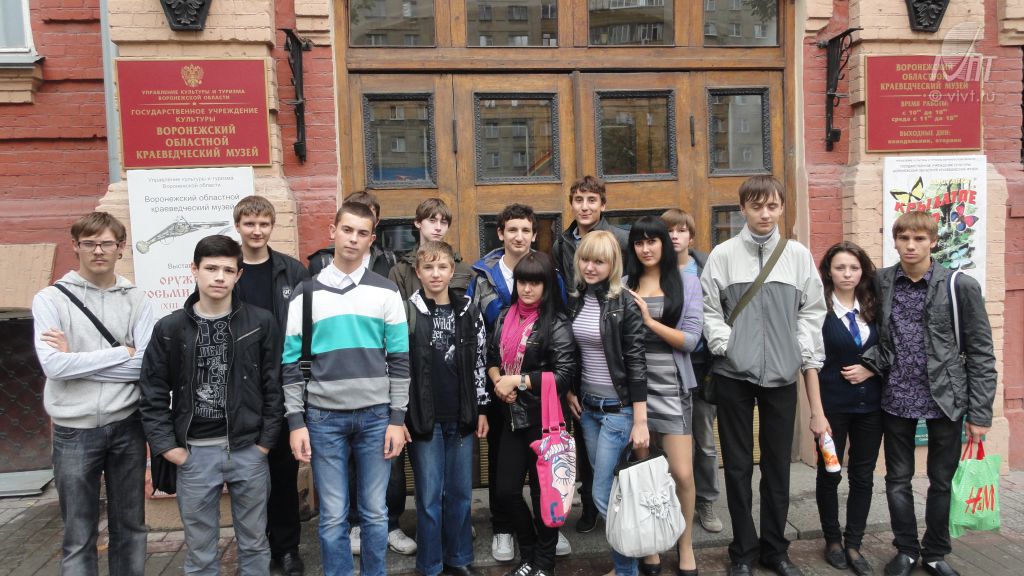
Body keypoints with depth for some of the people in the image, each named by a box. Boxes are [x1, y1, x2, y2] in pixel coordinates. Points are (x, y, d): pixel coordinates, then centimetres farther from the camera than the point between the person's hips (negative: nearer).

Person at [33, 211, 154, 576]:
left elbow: (147, 365, -10)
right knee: (79, 536, 9)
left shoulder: (136, 300, 1)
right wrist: (122, 352, -12)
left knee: (130, 527, 15)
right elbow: (53, 365, -15)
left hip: (126, 426, 2)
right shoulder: (51, 298, -3)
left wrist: (76, 359, -11)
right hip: (74, 430, -1)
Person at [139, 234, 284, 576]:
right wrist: (167, 446, -4)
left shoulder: (261, 323, -3)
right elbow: (153, 394, 2)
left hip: (248, 450, 0)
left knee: (254, 542, 15)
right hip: (194, 453, 1)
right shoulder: (170, 328, -1)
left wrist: (266, 441, -5)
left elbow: (274, 386, -2)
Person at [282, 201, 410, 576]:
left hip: (376, 415, 0)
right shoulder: (307, 294, 3)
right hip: (323, 417, 0)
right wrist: (296, 422, -3)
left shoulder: (386, 292, 3)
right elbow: (292, 363, 3)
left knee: (375, 512, 9)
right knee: (333, 516, 7)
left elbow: (399, 359, 2)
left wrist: (397, 418, -3)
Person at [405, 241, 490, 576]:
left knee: (461, 493, 13)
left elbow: (479, 362, 9)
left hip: (461, 417, 3)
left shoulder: (469, 312, 4)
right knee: (429, 496, 6)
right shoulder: (407, 312, -7)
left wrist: (482, 409, 7)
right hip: (424, 418, -3)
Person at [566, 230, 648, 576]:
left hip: (618, 408, -6)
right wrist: (569, 392, 8)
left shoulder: (625, 303, -14)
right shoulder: (574, 300, 3)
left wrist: (640, 421, -17)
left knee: (604, 496, -5)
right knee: (607, 488, 15)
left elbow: (636, 362, -15)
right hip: (586, 405, 6)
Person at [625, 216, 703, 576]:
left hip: (673, 387, 0)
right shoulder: (624, 285, 3)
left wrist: (649, 320, -13)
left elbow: (691, 340, -6)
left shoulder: (687, 283, 1)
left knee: (683, 474, 1)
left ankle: (686, 546, 26)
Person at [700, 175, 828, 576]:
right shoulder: (724, 255, 0)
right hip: (734, 375, -1)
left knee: (778, 465, 11)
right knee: (738, 466, 8)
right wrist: (726, 345, -15)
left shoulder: (799, 256, 5)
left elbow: (811, 314, 4)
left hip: (782, 375, 1)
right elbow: (709, 310, 1)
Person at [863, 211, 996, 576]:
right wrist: (869, 364, -12)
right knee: (898, 480, 11)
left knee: (942, 481, 13)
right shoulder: (881, 282, 0)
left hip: (945, 399, -1)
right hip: (896, 398, 2)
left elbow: (980, 353, -4)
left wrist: (980, 412, -6)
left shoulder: (960, 286, -7)